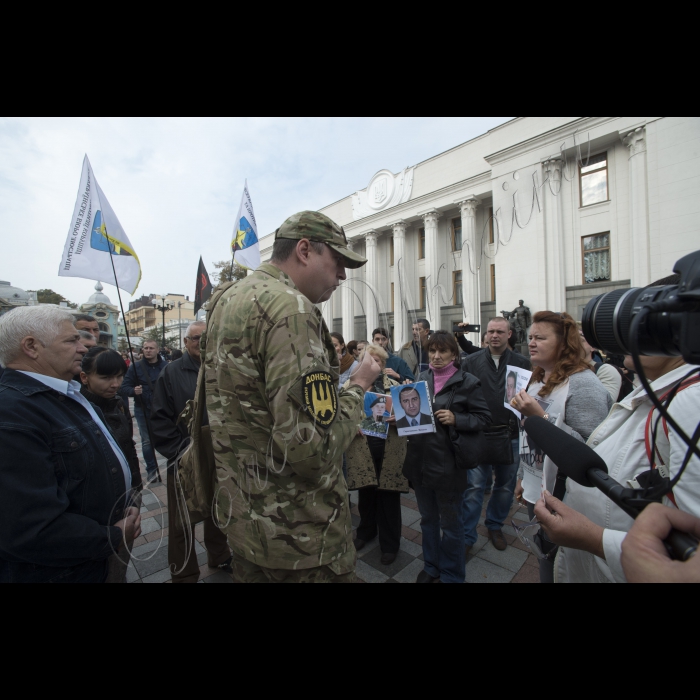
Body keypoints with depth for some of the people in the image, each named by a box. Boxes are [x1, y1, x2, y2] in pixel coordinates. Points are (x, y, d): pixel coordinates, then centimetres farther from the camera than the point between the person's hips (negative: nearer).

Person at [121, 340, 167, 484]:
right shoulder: (135, 367, -2)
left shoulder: (166, 366, -3)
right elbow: (124, 388, -2)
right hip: (143, 410, 1)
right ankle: (152, 470, 25)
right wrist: (134, 391, -22)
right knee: (147, 441, 9)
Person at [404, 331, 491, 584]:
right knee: (428, 519, 22)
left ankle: (451, 575, 38)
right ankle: (431, 566, 44)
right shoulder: (421, 378, 5)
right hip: (420, 461, 5)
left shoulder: (467, 382, -8)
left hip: (448, 464, -4)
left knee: (450, 523, 15)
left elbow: (484, 418, -8)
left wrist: (456, 419, -22)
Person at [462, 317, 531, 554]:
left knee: (505, 485, 18)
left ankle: (495, 526, 41)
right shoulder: (472, 362, 1)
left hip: (510, 435, 2)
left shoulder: (522, 363, 2)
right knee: (474, 486, 3)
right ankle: (467, 536, 18)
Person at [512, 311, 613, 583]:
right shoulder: (538, 380, 6)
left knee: (557, 566, 12)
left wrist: (541, 416, -30)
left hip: (563, 499, -7)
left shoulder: (583, 384, -19)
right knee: (545, 558, 22)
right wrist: (522, 476, 17)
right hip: (535, 490, 7)